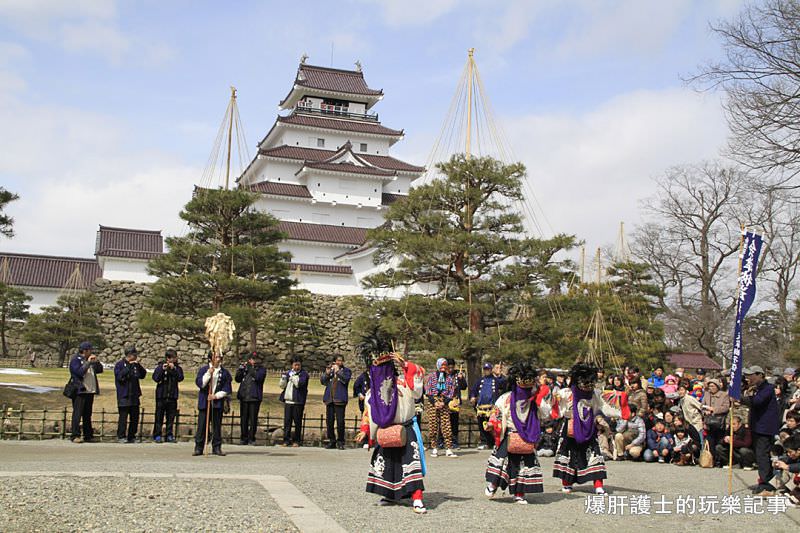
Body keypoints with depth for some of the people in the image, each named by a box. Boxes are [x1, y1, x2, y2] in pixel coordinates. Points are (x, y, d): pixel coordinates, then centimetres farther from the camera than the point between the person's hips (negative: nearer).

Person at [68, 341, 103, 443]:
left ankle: (88, 436, 14)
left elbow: (100, 370, 17)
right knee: (77, 414, -8)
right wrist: (88, 362, -17)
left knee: (87, 415, 10)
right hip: (79, 391, -7)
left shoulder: (89, 360, 18)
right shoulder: (75, 360, -5)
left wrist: (96, 362, 2)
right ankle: (75, 436, -8)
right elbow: (80, 372, -20)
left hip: (90, 391, 7)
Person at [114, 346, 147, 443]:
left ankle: (131, 437, 17)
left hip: (134, 395, 6)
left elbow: (142, 375, 7)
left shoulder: (135, 365, 13)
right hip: (124, 396, -6)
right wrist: (129, 366, -19)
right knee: (123, 417, -6)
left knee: (135, 417, 8)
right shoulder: (120, 364, -3)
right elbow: (119, 377, -17)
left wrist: (138, 365, -6)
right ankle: (121, 437, 1)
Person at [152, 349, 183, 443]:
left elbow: (180, 378, -8)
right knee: (159, 416, 0)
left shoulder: (177, 368, 7)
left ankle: (169, 435, 13)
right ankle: (157, 435, 7)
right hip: (161, 395, -2)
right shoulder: (160, 366, 1)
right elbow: (155, 378, -10)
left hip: (172, 396, 2)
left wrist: (174, 369, -16)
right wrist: (162, 369, -20)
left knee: (171, 417, 6)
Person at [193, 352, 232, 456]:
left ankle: (216, 448, 12)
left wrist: (216, 395, -9)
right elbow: (200, 383, -9)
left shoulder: (224, 372, 6)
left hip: (218, 402, 2)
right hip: (204, 402, -1)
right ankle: (198, 448, 4)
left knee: (217, 426, 5)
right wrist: (209, 373, -18)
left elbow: (227, 389, 4)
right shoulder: (204, 369, 2)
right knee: (202, 426, -2)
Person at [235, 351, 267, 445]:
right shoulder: (245, 367, 15)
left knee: (253, 419, -2)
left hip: (255, 398, -3)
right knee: (243, 419, 6)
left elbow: (258, 377, -16)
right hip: (244, 397, 3)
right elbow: (237, 379, 11)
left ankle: (251, 438, 5)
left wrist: (251, 368, -16)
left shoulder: (261, 369, 3)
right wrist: (241, 369, -3)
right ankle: (243, 438, 13)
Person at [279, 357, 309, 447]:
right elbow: (282, 386, 11)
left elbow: (299, 384, -15)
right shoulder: (288, 372, 14)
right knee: (287, 421, 3)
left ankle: (297, 440, 7)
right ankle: (286, 440, 8)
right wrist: (284, 376, -4)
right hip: (288, 400, 4)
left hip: (298, 401, -4)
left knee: (297, 421, 0)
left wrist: (293, 376, -14)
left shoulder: (304, 374, 0)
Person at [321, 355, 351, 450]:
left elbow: (345, 379, -11)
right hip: (329, 399, 4)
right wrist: (327, 373, -7)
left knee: (340, 421, -7)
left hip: (340, 399, -4)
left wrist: (338, 371, -11)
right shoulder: (330, 369, 18)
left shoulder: (346, 370, 8)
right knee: (329, 420, 5)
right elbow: (322, 381, 10)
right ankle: (332, 441, 13)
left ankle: (340, 442, 0)